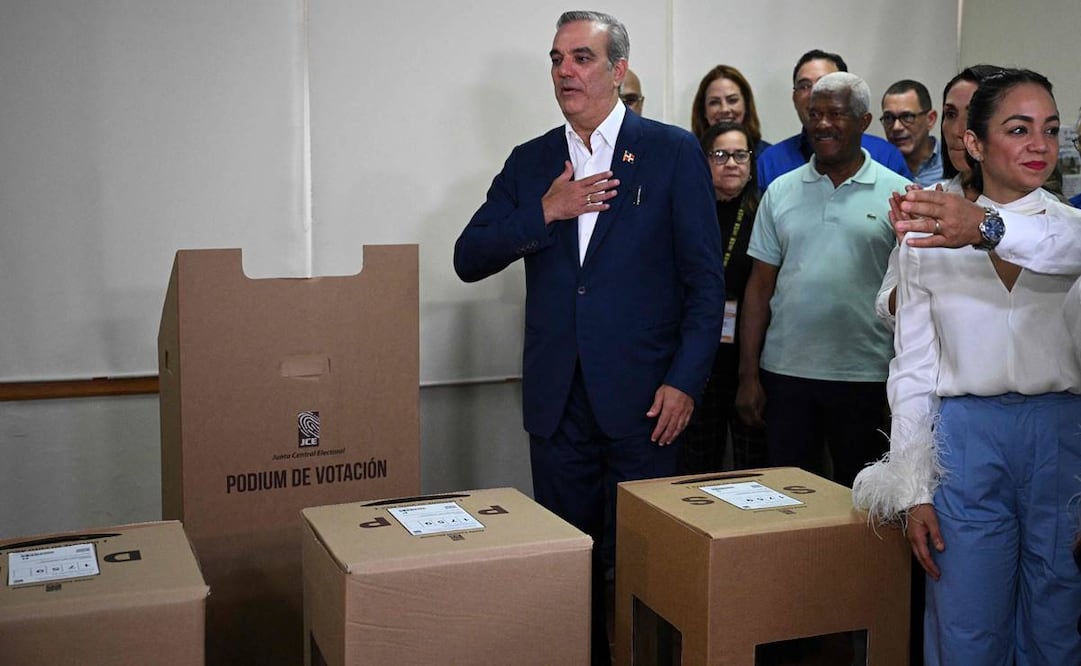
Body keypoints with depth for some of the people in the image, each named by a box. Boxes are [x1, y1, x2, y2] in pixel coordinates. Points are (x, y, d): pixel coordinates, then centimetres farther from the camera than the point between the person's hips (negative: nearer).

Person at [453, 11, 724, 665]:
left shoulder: (673, 152, 0)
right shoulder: (530, 163, 11)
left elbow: (705, 278, -3)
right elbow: (469, 260, 4)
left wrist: (685, 381, -10)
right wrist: (545, 212, -9)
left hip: (641, 396, -3)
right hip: (558, 398, 3)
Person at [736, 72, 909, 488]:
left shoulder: (898, 195, 0)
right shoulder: (780, 192, 7)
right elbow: (760, 286, 7)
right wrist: (748, 375, 3)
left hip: (866, 377, -2)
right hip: (785, 373, 2)